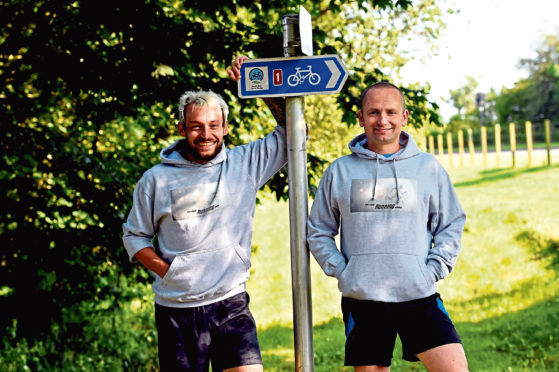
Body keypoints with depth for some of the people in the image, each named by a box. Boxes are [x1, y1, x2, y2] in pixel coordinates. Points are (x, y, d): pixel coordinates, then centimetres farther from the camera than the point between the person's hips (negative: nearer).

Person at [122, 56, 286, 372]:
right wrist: (164, 269, -3)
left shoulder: (246, 164, 4)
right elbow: (134, 235, 13)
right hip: (177, 309, 0)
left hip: (231, 306, 0)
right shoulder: (156, 179, 4)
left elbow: (291, 131, 7)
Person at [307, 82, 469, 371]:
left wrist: (432, 270, 0)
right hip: (362, 300, 1)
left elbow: (452, 225, 12)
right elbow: (318, 231, 13)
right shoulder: (339, 171, 7)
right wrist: (341, 271, 1)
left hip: (420, 297, 0)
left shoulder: (428, 167, 7)